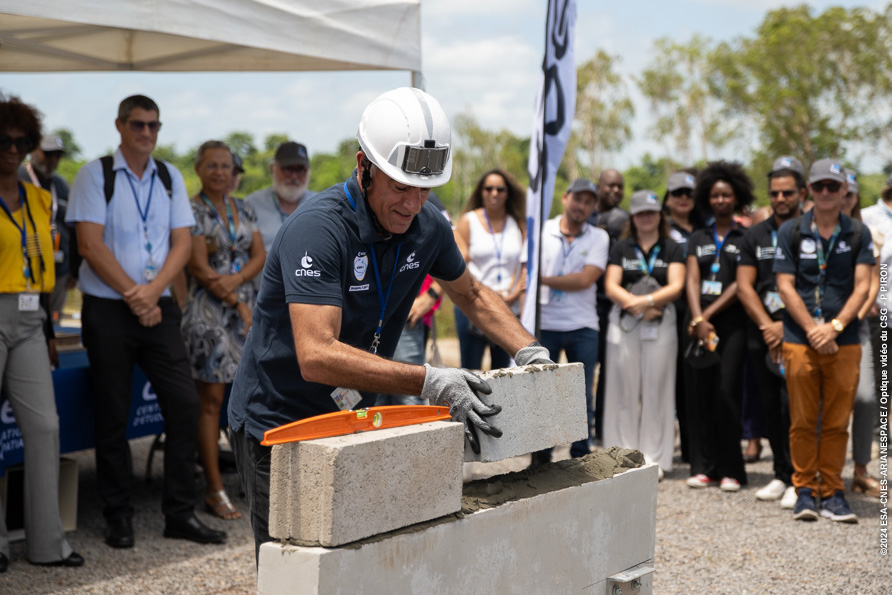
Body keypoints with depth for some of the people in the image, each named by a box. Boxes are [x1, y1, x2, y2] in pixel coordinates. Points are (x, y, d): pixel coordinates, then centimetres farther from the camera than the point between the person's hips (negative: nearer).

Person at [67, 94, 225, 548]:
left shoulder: (170, 177, 11)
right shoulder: (94, 175, -2)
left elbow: (182, 242, 6)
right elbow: (90, 244, -10)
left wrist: (153, 291, -10)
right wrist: (133, 295, -12)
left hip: (158, 306, 4)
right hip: (108, 308, -4)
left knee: (184, 404, -2)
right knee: (112, 415, 2)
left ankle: (179, 513, 8)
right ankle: (118, 517, 13)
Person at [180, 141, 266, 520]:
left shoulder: (242, 209, 14)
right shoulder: (193, 211, -4)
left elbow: (260, 255, 7)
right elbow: (199, 268, -10)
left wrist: (237, 278, -13)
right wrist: (238, 303, -10)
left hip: (245, 308, 6)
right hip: (209, 312, -6)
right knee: (211, 400, -4)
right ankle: (214, 489, -1)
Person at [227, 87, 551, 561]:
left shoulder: (426, 227, -3)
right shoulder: (317, 229, -26)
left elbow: (471, 294, 17)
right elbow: (316, 356, -36)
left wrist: (527, 350, 0)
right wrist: (429, 383, -42)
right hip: (279, 428, -6)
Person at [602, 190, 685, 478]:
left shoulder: (672, 248, 9)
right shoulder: (621, 248, 12)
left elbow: (676, 286, -3)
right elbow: (611, 286, 2)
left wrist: (647, 300, -16)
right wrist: (635, 305, -12)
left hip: (660, 324, -1)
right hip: (624, 323, 1)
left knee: (656, 388, -3)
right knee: (624, 388, -1)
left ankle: (654, 457, 4)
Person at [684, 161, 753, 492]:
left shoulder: (745, 238, 6)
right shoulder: (698, 239, 17)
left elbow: (740, 284, -3)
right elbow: (692, 281, 6)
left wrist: (708, 315, -9)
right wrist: (697, 320, -9)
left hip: (732, 324, -3)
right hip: (700, 324, 3)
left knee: (726, 392, -11)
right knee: (698, 393, -1)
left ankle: (730, 470, -5)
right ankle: (703, 467, 4)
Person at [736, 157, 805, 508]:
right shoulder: (755, 236, 13)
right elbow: (744, 286, 7)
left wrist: (785, 326, -12)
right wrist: (767, 326, -5)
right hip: (762, 334, 4)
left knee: (793, 404, -12)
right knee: (771, 407, 8)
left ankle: (798, 480, -5)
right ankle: (781, 475, 18)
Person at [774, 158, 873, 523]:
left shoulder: (858, 234, 7)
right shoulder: (791, 232, 5)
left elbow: (861, 287, 1)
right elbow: (785, 286, 0)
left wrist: (834, 326, -12)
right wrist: (812, 330, -10)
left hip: (844, 342, 1)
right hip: (800, 341, -1)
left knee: (837, 422, 4)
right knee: (803, 421, 2)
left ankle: (832, 492, 13)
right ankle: (804, 491, 13)